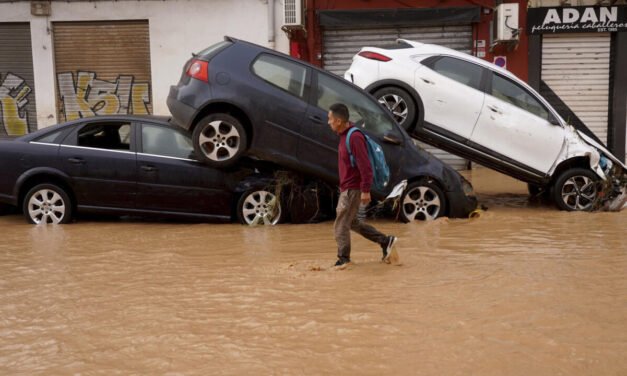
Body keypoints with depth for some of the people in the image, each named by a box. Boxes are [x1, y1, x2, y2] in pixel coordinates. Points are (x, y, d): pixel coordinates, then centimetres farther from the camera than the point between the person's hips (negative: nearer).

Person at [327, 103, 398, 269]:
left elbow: (365, 165, -23)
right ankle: (385, 241, 21)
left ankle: (343, 259, 10)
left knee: (340, 225, -2)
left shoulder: (354, 137, -19)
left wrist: (365, 190, -24)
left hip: (353, 190, -10)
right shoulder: (344, 136, 11)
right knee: (353, 222, 17)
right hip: (347, 188, 10)